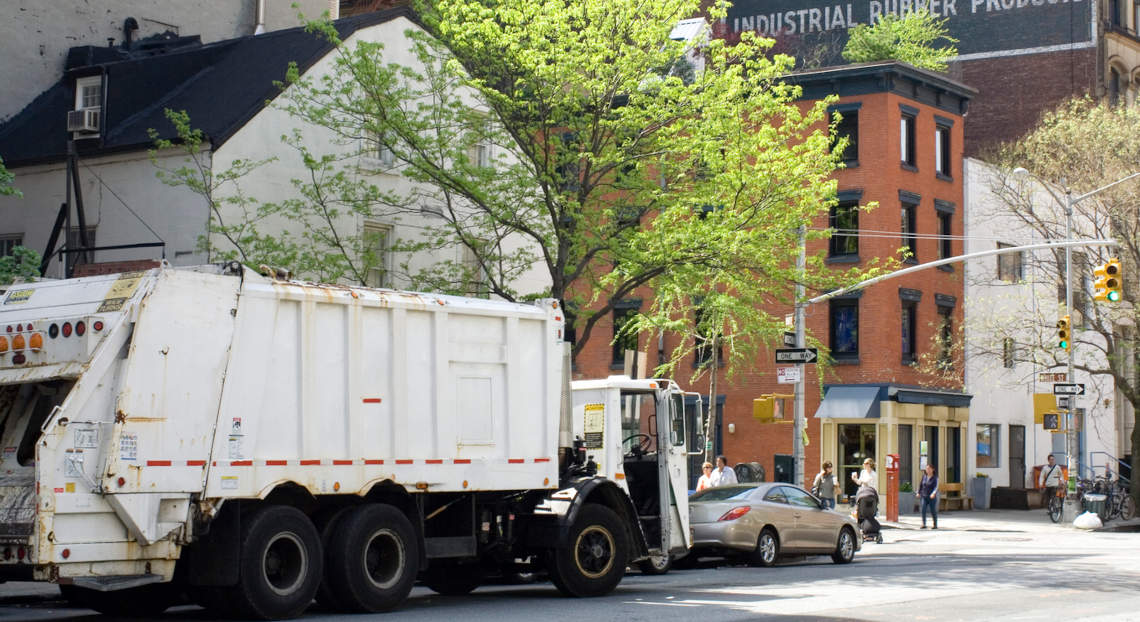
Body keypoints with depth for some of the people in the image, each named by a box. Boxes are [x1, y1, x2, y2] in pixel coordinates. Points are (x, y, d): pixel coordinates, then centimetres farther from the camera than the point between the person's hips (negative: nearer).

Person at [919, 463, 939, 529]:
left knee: (933, 511, 5)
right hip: (924, 496, 3)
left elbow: (936, 487, -21)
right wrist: (919, 492, 12)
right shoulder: (924, 475, 3)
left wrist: (933, 493, -37)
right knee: (923, 510, -14)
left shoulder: (935, 477, -10)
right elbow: (921, 484, 15)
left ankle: (935, 525, 20)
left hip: (932, 497, -3)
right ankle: (924, 524, -17)